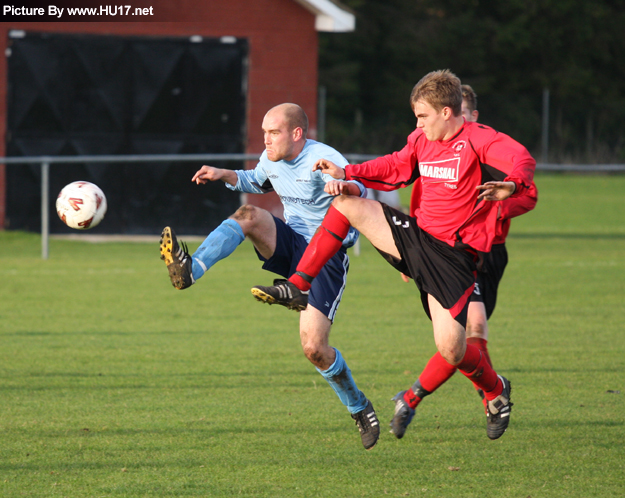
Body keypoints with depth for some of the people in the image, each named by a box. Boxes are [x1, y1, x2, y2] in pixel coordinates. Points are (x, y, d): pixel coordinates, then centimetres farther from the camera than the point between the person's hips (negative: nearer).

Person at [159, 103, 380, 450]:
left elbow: (360, 189, -35)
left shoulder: (324, 159, -20)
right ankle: (190, 271, -42)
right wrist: (223, 175, 10)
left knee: (314, 348, -14)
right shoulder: (272, 160, 3)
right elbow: (256, 182, 27)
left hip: (328, 256, -6)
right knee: (250, 215, -24)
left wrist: (346, 186, -58)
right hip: (291, 246, 6)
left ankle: (359, 407, 11)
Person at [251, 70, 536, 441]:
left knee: (451, 349, -14)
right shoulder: (423, 141, 8)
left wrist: (510, 185, -53)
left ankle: (495, 390, 19)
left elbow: (523, 160, -31)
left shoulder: (479, 140, -16)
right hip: (415, 234, 7)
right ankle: (297, 288, 1)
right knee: (345, 203, -1)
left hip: (452, 255, -7)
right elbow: (395, 168, 24)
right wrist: (347, 173, 16)